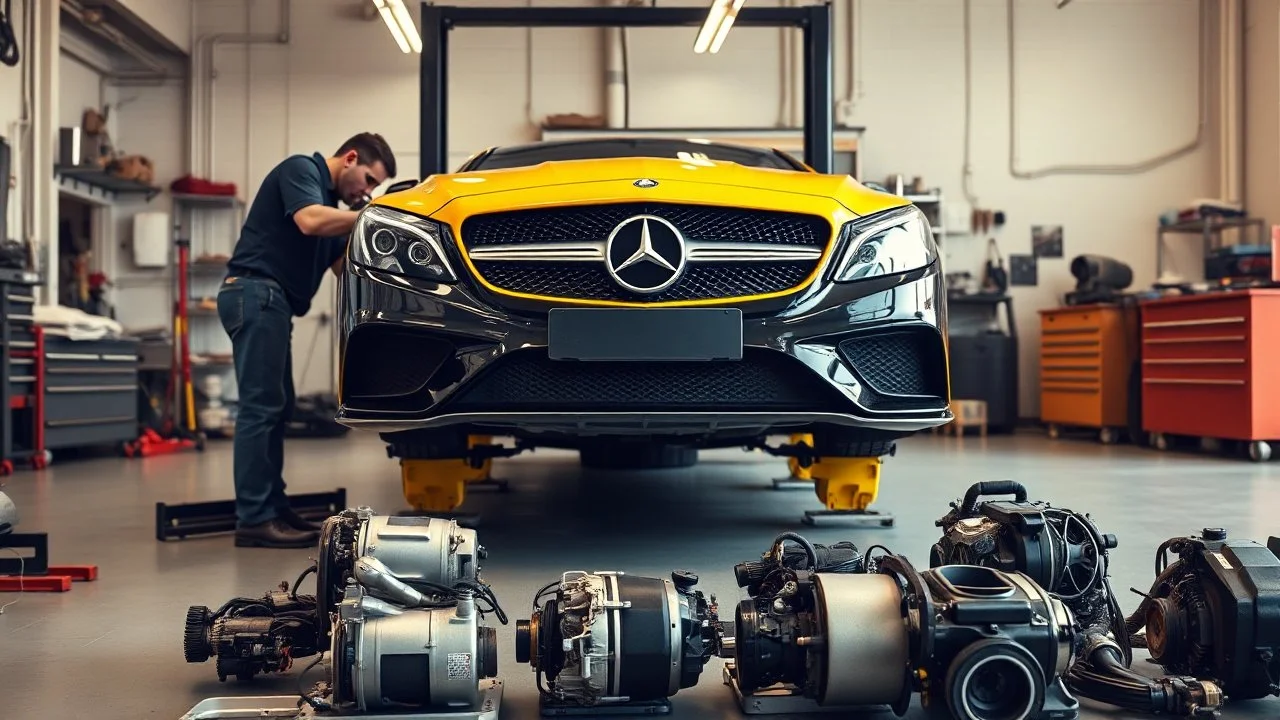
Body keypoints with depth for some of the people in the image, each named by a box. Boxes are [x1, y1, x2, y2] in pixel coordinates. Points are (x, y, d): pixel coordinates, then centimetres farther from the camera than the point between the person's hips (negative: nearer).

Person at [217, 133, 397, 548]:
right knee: (262, 405, -13)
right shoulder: (301, 169, -3)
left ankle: (273, 508, 15)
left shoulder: (329, 200, 24)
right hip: (256, 292, -10)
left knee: (277, 405, 10)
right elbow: (309, 221, -22)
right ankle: (254, 520, -13)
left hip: (272, 302, 10)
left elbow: (343, 265, 21)